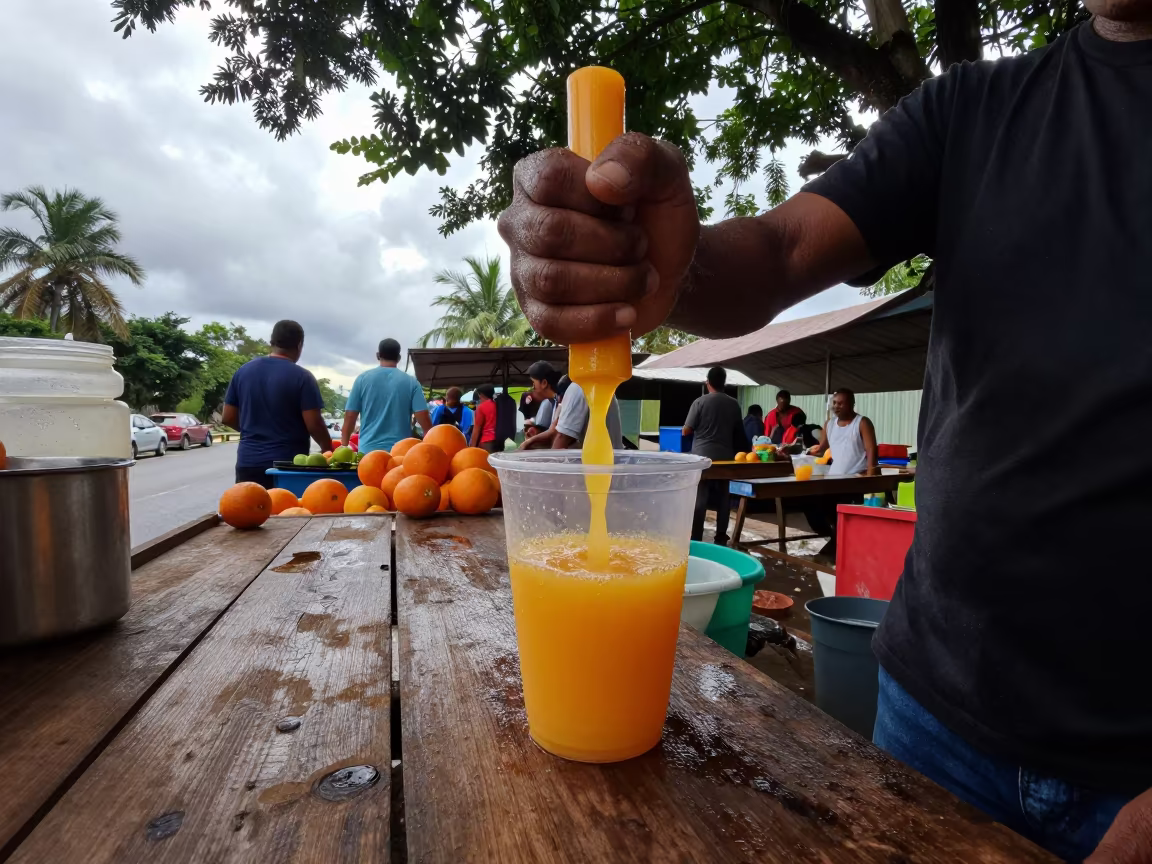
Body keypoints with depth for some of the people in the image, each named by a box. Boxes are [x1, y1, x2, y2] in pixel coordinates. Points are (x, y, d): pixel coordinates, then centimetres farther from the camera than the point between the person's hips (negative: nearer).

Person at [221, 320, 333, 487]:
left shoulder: (243, 371, 6)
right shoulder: (302, 377, -10)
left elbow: (228, 418, 10)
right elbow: (314, 424, -13)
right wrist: (328, 449, 4)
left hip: (248, 462, 5)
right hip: (287, 464, -5)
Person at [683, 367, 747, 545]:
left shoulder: (700, 402, -7)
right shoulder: (733, 404, 4)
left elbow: (686, 431, -5)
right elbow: (739, 432, 12)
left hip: (702, 456, -3)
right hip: (725, 456, 3)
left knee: (699, 500, 0)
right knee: (723, 499, 11)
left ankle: (695, 539, 0)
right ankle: (721, 538, 17)